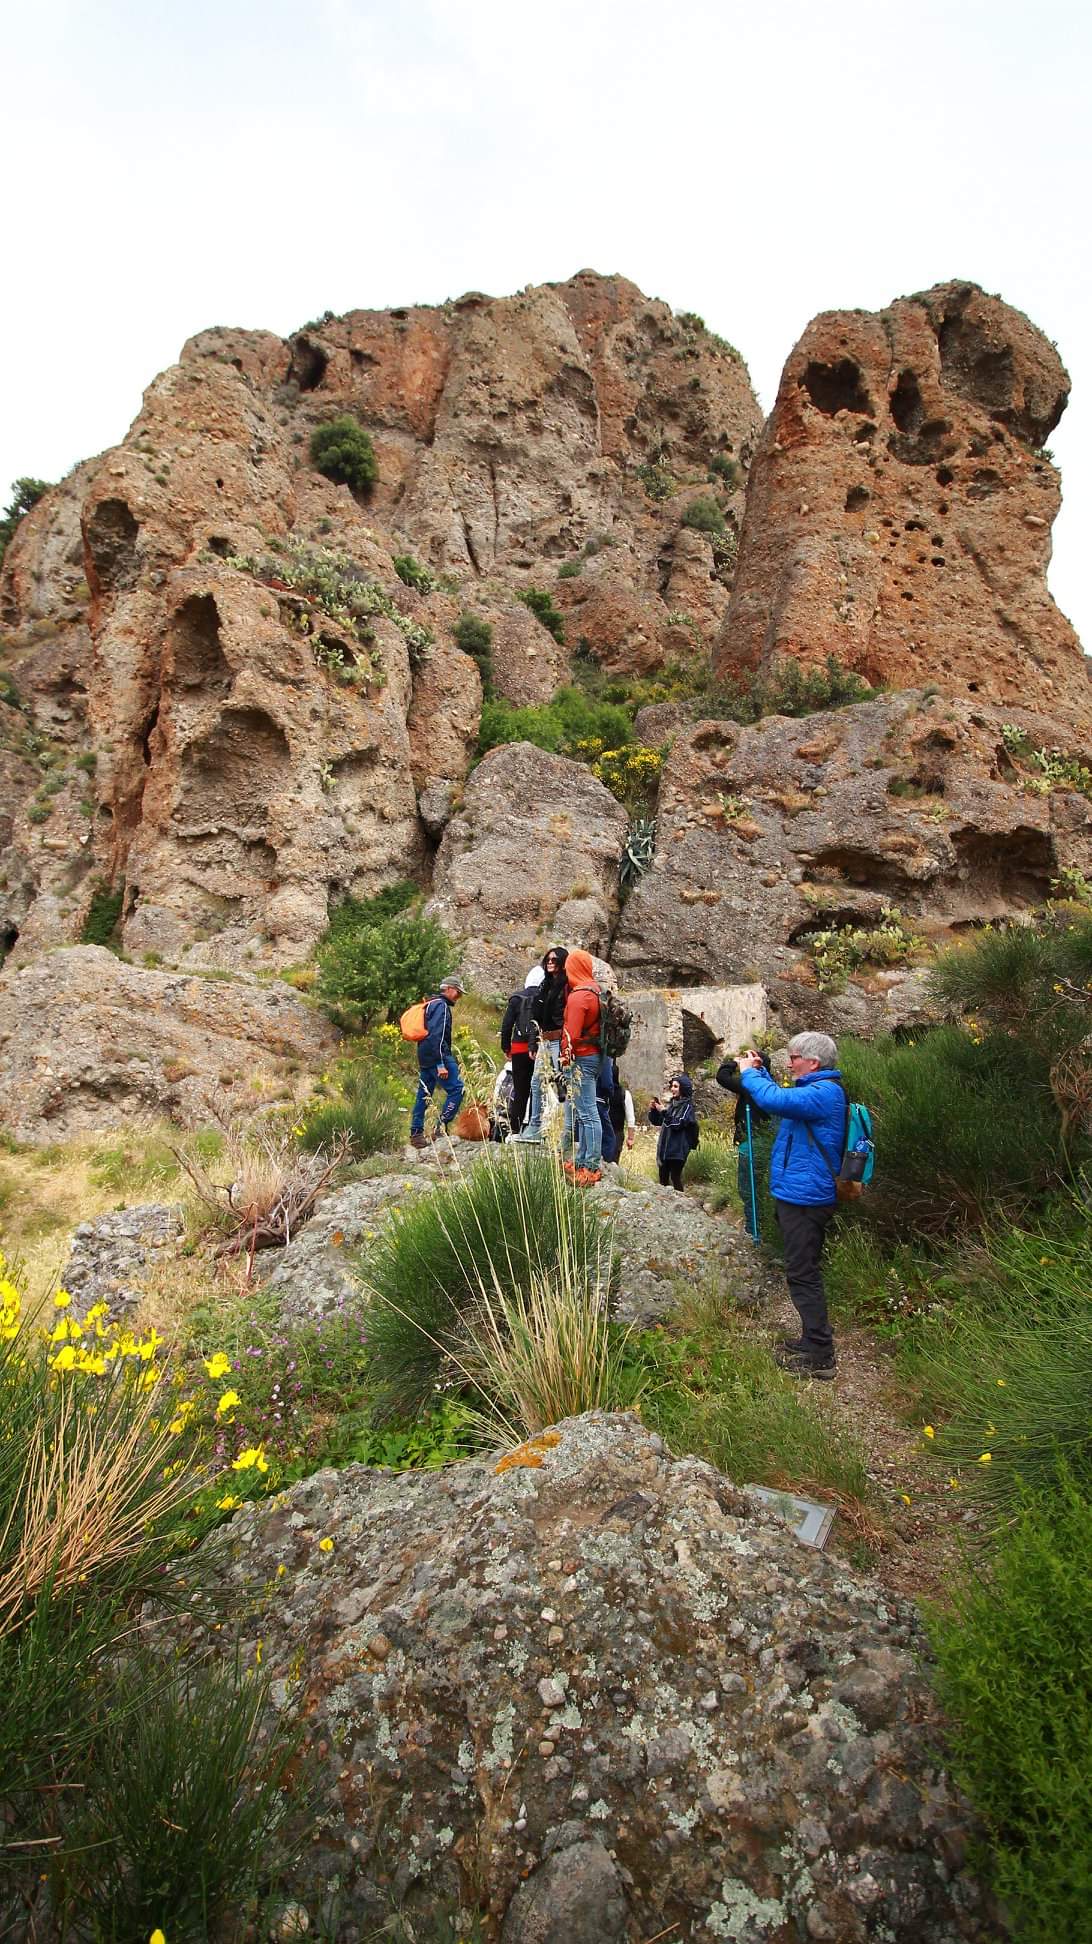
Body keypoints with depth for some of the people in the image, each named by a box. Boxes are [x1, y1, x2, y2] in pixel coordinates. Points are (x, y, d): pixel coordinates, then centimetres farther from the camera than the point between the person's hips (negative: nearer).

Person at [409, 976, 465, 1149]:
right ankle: (443, 1125, -11)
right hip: (438, 1056, -10)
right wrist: (441, 1064, -25)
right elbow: (436, 1035, -21)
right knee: (456, 1089, -10)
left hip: (424, 1057, 10)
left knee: (423, 1095, 11)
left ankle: (416, 1134, 14)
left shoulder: (431, 1004, 22)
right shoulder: (441, 1005, -10)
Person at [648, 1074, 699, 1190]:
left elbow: (678, 1124, -18)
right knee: (663, 1178, 8)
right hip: (665, 1148, 7)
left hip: (678, 1150, -7)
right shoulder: (672, 1103, 14)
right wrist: (653, 1109, 0)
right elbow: (657, 1122, 17)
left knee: (675, 1177, -7)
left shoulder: (687, 1106, -6)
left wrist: (664, 1111, -21)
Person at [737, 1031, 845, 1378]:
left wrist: (748, 1073, -15)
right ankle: (813, 1340, 32)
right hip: (798, 1193, 11)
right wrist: (759, 1071, 14)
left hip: (804, 1197, -11)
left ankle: (819, 1356, 3)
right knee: (803, 1271, 20)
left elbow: (774, 1099, -32)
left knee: (803, 1274, -4)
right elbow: (781, 1097, 27)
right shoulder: (817, 1089, 14)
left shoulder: (824, 1092, -20)